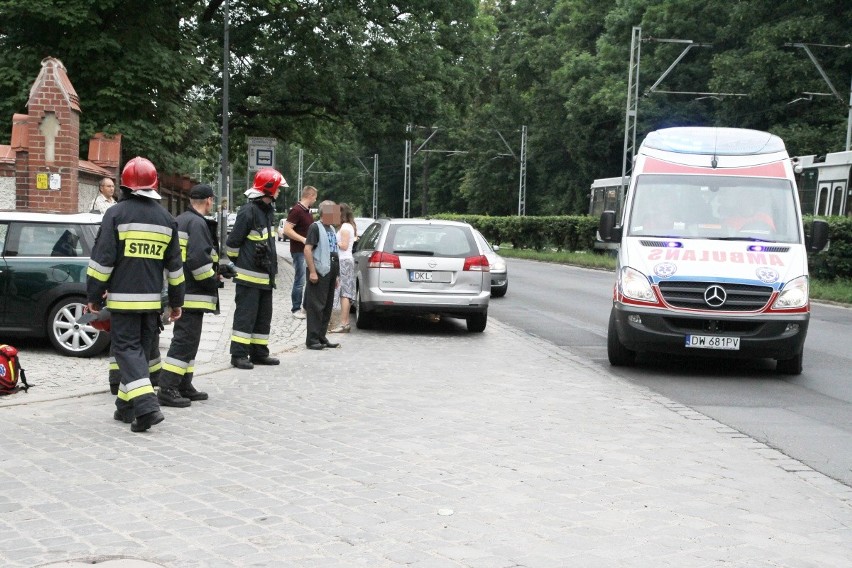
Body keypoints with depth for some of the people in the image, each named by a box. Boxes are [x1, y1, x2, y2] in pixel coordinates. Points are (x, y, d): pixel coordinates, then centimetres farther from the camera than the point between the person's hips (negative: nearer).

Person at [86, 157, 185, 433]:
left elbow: (102, 259, -10)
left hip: (122, 297, -5)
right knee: (141, 349, 14)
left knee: (127, 349, -3)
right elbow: (175, 265, 12)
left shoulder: (116, 214, -7)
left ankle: (146, 406, -17)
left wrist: (93, 296, -1)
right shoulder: (166, 219, 8)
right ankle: (126, 407, 22)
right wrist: (176, 301, 20)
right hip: (152, 299, 5)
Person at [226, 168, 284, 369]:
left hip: (265, 275, 9)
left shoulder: (268, 211, 14)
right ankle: (239, 354, 0)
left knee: (264, 315, 14)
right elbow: (233, 242, -12)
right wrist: (237, 262, 0)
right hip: (249, 275, -9)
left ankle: (259, 353, 22)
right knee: (245, 315, -5)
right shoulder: (248, 212, -16)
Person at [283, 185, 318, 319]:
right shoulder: (296, 210, -15)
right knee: (300, 281, -5)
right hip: (299, 251, -9)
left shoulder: (307, 211, 14)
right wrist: (303, 239, -25)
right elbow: (287, 230, -22)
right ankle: (296, 309, 3)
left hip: (309, 251, 9)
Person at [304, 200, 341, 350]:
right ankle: (312, 339, -6)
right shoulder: (315, 227, -7)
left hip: (330, 272, 9)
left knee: (327, 307, 11)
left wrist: (335, 275, 21)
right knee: (316, 307, -8)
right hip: (319, 272, -9)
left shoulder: (331, 229, 19)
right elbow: (307, 249, -15)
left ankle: (322, 337, 17)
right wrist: (312, 272, -21)